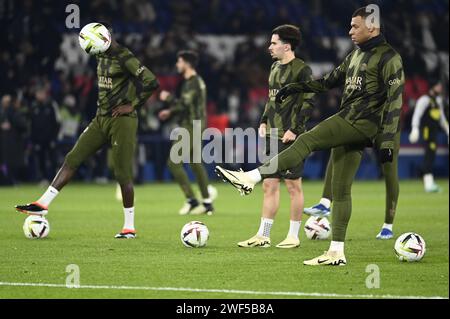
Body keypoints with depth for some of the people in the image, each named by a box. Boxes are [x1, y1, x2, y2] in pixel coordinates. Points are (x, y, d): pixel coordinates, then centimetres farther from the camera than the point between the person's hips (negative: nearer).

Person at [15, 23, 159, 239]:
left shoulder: (125, 59, -16)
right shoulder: (101, 57, 11)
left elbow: (151, 82, -21)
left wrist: (132, 106, -15)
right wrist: (103, 106, 14)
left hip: (121, 120, -8)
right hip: (101, 119, 8)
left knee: (122, 173, -4)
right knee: (72, 159, 3)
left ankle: (129, 227, 6)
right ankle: (43, 204, 3)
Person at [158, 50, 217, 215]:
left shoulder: (192, 83, -16)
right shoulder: (197, 81, 16)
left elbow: (185, 104, -23)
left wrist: (168, 98, -9)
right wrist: (171, 112, 20)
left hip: (191, 126, -10)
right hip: (195, 126, 10)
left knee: (174, 162, -9)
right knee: (195, 163, 13)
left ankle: (191, 200, -9)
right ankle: (207, 203, 12)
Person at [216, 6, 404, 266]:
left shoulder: (389, 58, -6)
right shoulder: (357, 55, 21)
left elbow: (394, 101, -12)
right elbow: (330, 81, 30)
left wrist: (388, 142, -17)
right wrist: (296, 88, 22)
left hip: (362, 124, -9)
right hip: (346, 124, 9)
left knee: (307, 141, -20)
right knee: (340, 190, 4)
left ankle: (250, 179, -25)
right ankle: (337, 253, 2)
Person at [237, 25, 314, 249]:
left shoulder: (301, 69, -9)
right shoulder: (275, 68, 15)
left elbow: (308, 102, -13)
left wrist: (294, 129, -17)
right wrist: (264, 122, 12)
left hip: (290, 136, -8)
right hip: (272, 135, 8)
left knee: (293, 184, -2)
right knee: (269, 184, 7)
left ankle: (293, 236, 5)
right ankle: (263, 236, 10)